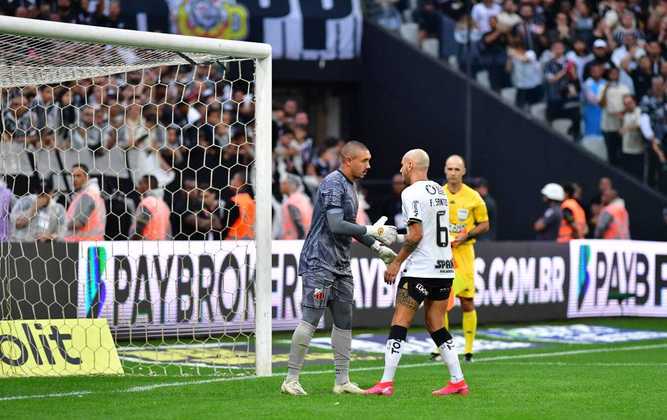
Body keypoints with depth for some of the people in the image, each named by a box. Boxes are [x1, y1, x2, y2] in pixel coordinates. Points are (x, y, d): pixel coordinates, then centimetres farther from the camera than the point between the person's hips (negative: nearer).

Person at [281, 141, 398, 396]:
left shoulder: (350, 186, 17)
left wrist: (377, 247, 22)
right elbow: (335, 225, -22)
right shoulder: (333, 184, -13)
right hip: (319, 263, -10)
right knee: (311, 320, -11)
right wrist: (370, 231, -14)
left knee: (344, 322, 8)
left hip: (340, 265, 10)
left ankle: (342, 381, 13)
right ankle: (291, 379, -8)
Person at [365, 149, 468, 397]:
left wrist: (396, 263, -10)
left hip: (420, 270, -8)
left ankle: (386, 383, -7)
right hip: (445, 268, 8)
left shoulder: (412, 193, -11)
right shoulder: (440, 191, 14)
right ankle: (458, 382, 10)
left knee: (399, 324, -4)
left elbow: (416, 234, -17)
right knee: (435, 326, 13)